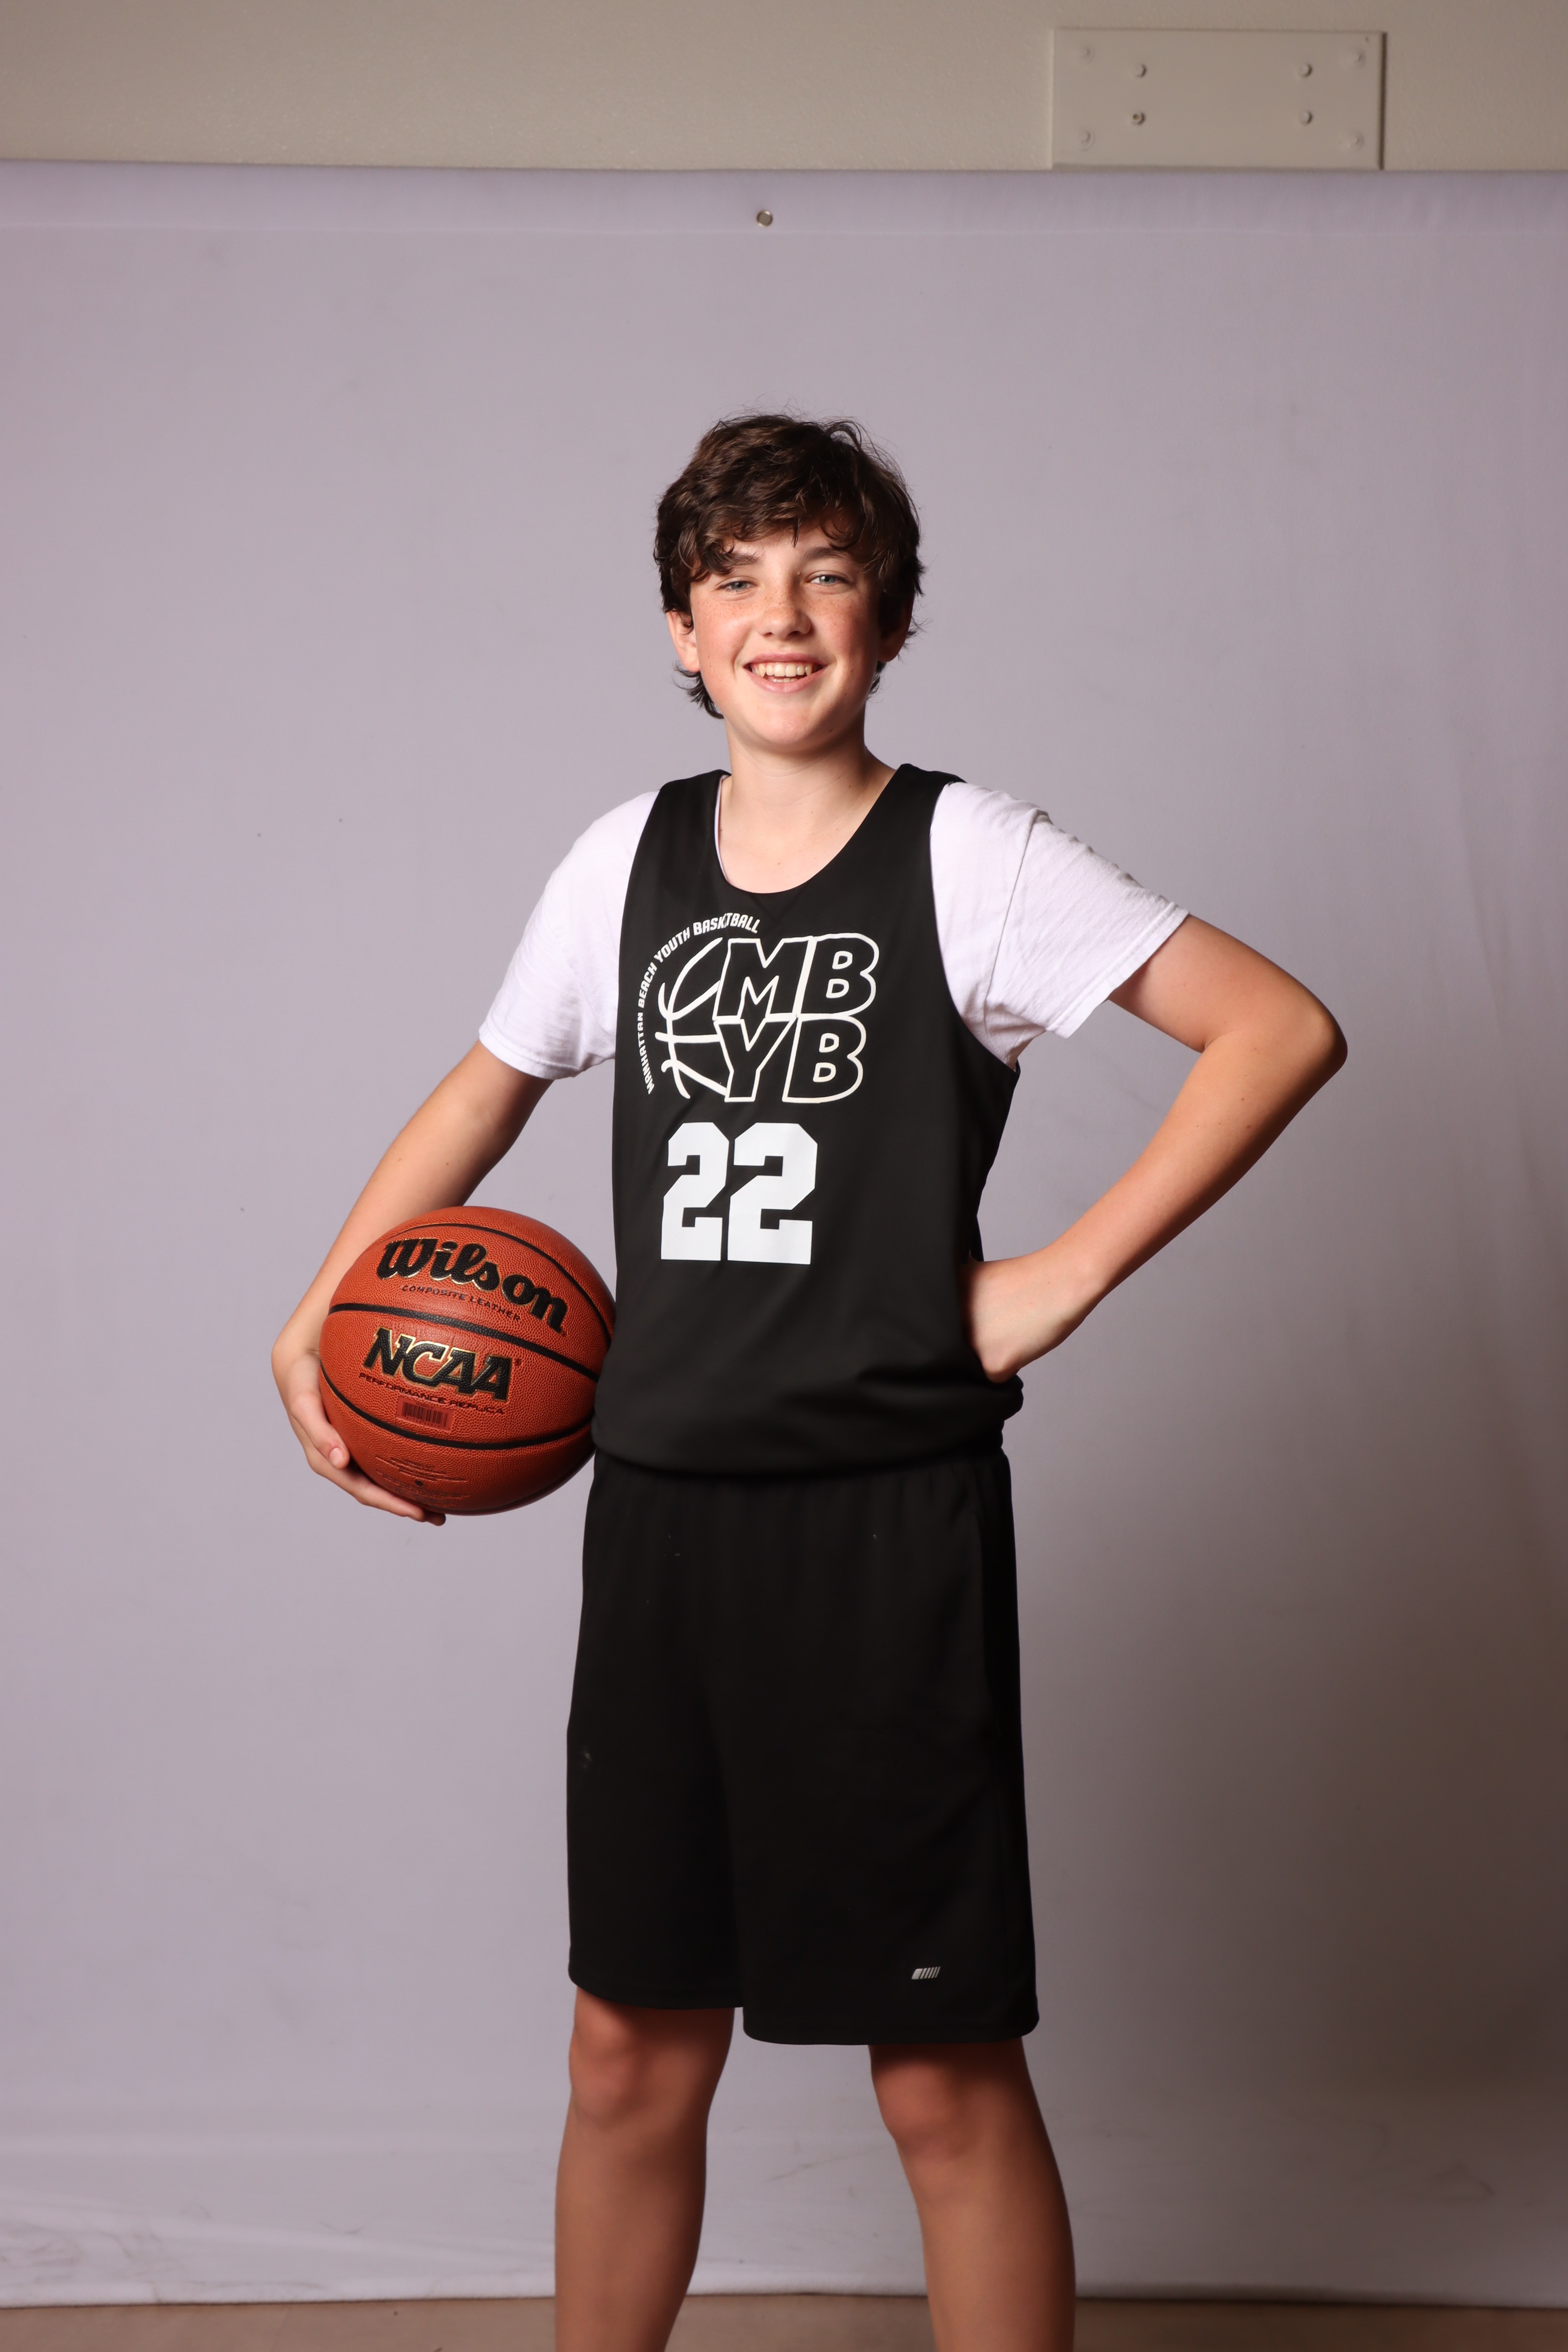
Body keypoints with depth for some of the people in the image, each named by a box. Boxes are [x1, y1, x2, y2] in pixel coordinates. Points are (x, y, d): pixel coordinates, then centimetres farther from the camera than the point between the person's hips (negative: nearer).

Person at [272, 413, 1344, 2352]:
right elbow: (488, 1088, 24)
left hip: (888, 1517, -4)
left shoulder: (966, 859, -5)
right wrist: (310, 1324, 16)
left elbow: (1282, 1028, -9)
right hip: (656, 1509, 4)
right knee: (633, 2054, 13)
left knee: (944, 2076, 2)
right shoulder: (629, 861, 9)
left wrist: (1063, 1278, -11)